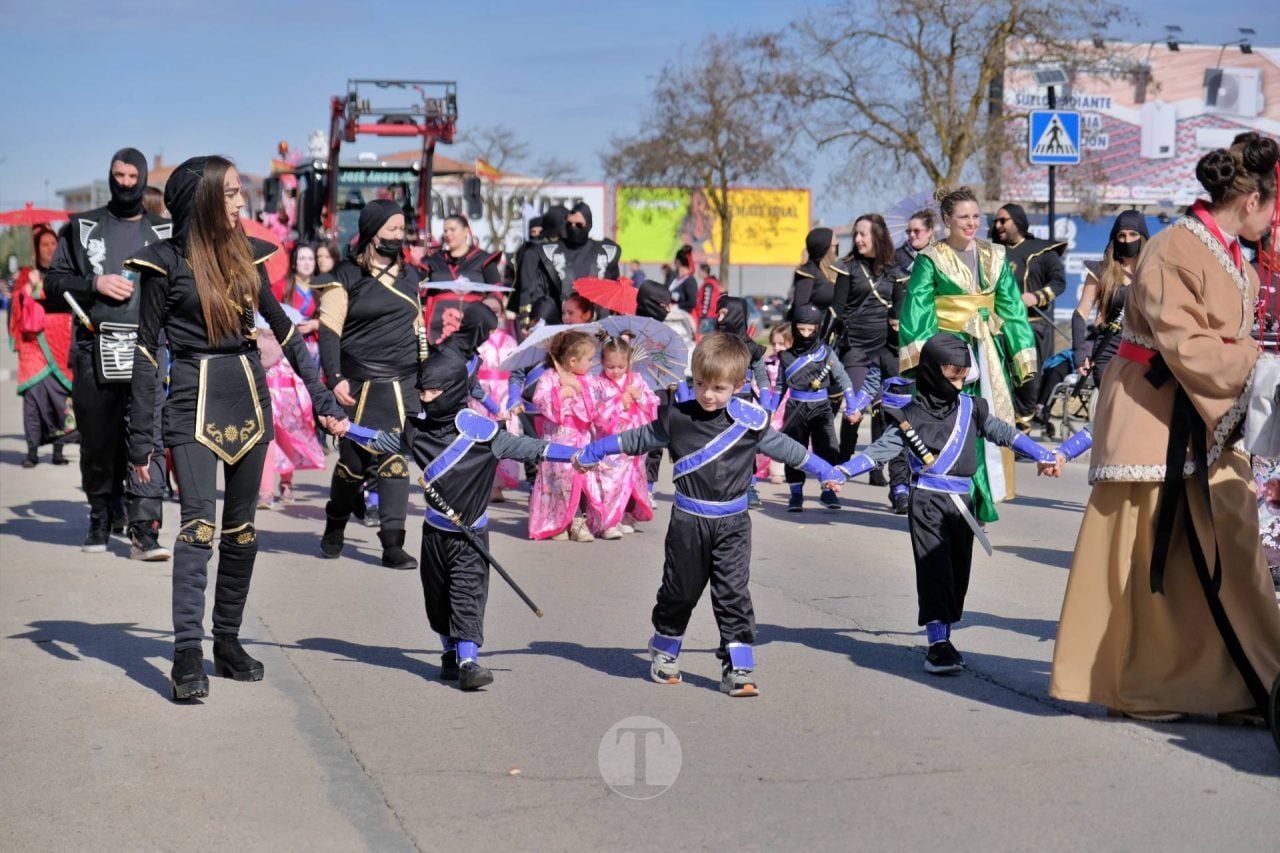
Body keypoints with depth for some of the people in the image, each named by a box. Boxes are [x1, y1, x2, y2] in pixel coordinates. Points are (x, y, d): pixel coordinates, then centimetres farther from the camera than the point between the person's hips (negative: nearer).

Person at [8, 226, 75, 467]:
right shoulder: (26, 275, 11)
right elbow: (18, 307, 2)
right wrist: (29, 286, -12)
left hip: (59, 344, 1)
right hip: (34, 342, -1)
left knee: (59, 392, -6)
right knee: (34, 392, -10)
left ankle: (58, 449, -1)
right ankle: (32, 449, -9)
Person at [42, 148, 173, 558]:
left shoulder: (165, 233, 13)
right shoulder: (82, 228, 12)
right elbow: (54, 285, 8)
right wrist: (94, 284, -8)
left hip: (148, 350, -1)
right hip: (95, 351, 1)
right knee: (97, 443, 7)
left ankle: (144, 529, -14)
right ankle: (102, 520, 23)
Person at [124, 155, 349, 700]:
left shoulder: (247, 255, 9)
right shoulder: (167, 262, -5)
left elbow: (284, 329, 15)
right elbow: (147, 349, -3)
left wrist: (322, 400, 12)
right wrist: (142, 438, -5)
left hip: (249, 397, 5)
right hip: (194, 401, -5)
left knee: (241, 527, 8)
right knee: (198, 522, -14)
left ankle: (228, 641, 18)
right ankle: (187, 654, -16)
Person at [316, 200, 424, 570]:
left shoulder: (410, 275, 13)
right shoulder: (348, 275, -3)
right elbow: (329, 329, -7)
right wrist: (335, 378, -16)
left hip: (403, 385, 4)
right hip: (361, 386, -4)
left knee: (396, 461, -3)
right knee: (354, 461, 3)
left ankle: (393, 543, -1)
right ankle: (334, 529, 27)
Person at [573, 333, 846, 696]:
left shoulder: (749, 421, -4)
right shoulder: (677, 417, -6)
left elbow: (783, 447, 11)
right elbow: (638, 439, 7)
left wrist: (824, 471, 20)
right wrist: (591, 453, 11)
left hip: (732, 523, 0)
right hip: (688, 521, 0)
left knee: (733, 594, -5)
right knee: (679, 591, 12)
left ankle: (738, 668, -1)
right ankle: (664, 653, 34)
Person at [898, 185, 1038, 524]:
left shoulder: (994, 257, 11)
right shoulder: (931, 259, -1)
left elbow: (1012, 308, 12)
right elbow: (916, 314, -6)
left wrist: (1021, 357, 7)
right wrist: (920, 360, -16)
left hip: (989, 352, 4)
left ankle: (980, 505, 13)